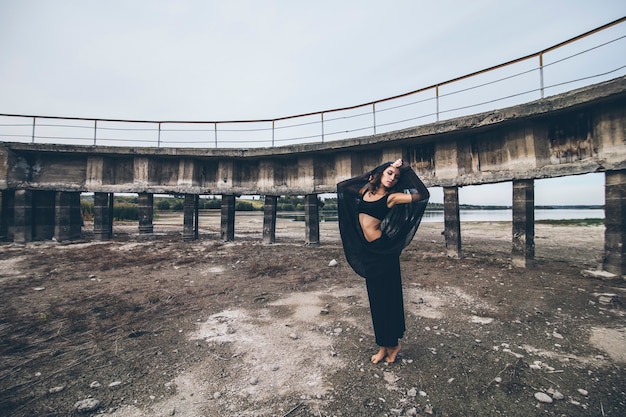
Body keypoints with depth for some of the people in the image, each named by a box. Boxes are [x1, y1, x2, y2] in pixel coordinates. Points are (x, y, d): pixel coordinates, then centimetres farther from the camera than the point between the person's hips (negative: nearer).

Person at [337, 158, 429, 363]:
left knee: (387, 297, 6)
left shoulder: (392, 197, -6)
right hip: (367, 250, 5)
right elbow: (343, 185, 22)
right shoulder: (365, 190, 8)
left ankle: (392, 343, 25)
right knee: (376, 298, 14)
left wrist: (406, 169, -7)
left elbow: (422, 195, -16)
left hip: (383, 249, -5)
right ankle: (384, 344, 29)